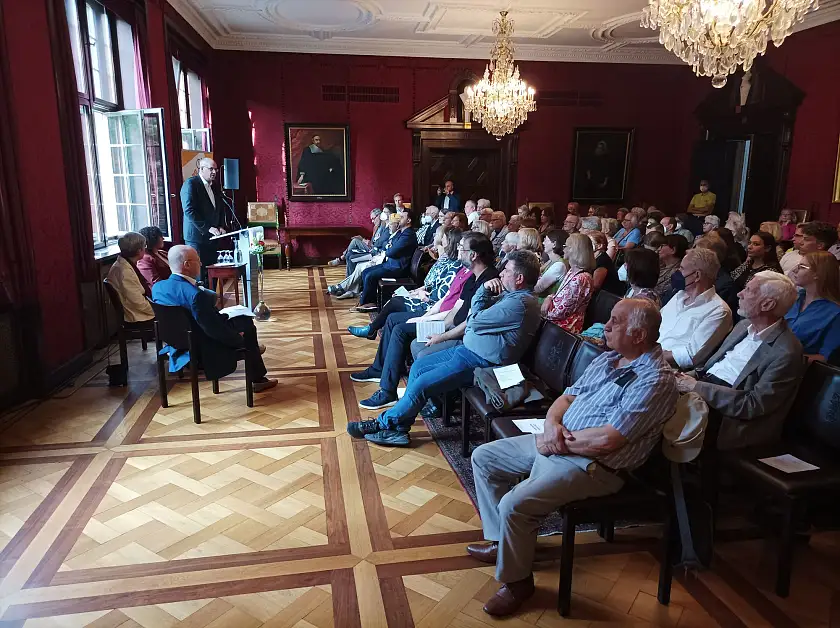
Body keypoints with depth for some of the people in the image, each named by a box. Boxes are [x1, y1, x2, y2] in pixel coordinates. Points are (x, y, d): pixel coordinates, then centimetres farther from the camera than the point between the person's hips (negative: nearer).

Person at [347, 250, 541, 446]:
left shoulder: (520, 303, -22)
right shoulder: (510, 294, 11)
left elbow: (473, 322, -21)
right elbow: (475, 308, 15)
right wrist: (484, 290, -3)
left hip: (482, 362, -11)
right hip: (469, 349, 11)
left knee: (421, 385, -14)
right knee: (417, 367, 6)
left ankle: (383, 423, 7)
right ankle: (398, 430, 7)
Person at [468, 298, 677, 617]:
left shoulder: (655, 380, -19)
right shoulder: (607, 358, 9)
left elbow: (607, 440, -26)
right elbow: (568, 396, 11)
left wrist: (559, 442, -14)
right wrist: (552, 423, -10)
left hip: (592, 466, -9)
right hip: (555, 443, 10)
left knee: (514, 504, -25)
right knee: (483, 458, 10)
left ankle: (517, 581, 3)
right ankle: (503, 541, 23)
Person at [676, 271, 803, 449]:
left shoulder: (786, 352, -15)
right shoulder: (744, 325, 11)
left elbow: (753, 405, -19)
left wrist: (697, 387, -19)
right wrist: (692, 377, -2)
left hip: (730, 418, -8)